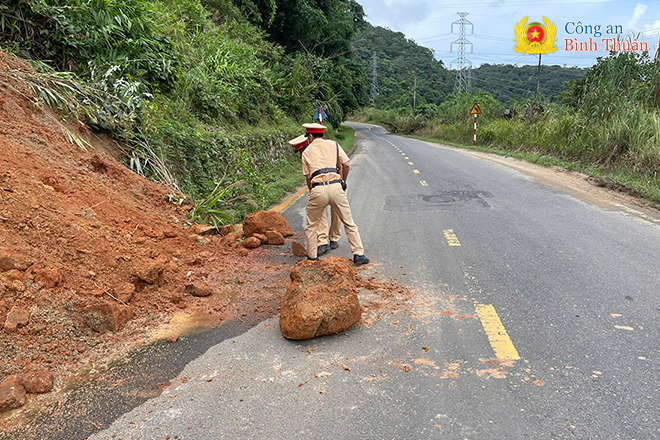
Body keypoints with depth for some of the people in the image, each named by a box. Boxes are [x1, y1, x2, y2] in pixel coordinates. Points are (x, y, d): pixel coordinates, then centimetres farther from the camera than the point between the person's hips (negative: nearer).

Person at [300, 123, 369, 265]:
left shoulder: (306, 152, 15)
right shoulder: (333, 145, 15)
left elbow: (308, 177, 13)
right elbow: (345, 165, 7)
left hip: (318, 189, 0)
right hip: (336, 186, 1)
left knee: (311, 226, 16)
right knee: (349, 223, 10)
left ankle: (312, 257, 19)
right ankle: (359, 254, 9)